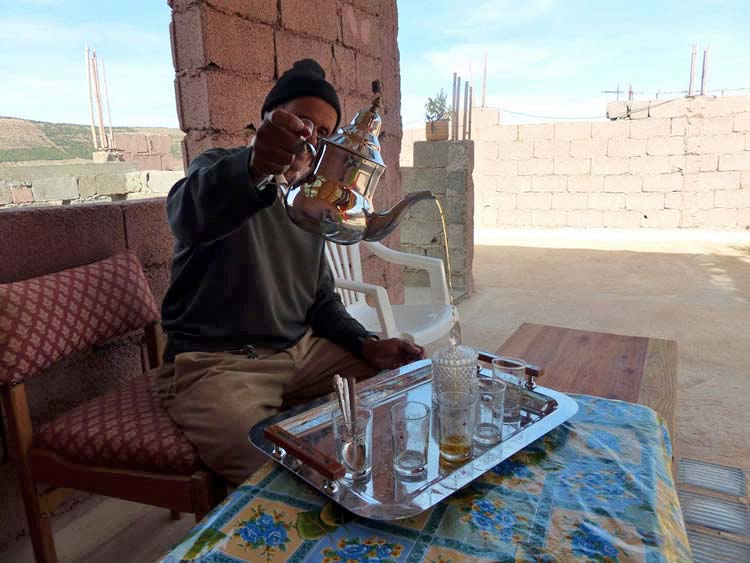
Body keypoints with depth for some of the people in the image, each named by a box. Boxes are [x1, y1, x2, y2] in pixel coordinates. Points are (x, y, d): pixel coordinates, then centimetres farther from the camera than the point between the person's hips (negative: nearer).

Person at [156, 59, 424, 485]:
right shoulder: (220, 168, -5)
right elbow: (188, 214, -32)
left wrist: (369, 345, 1)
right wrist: (254, 166, -53)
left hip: (301, 351, 7)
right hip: (217, 363, -6)